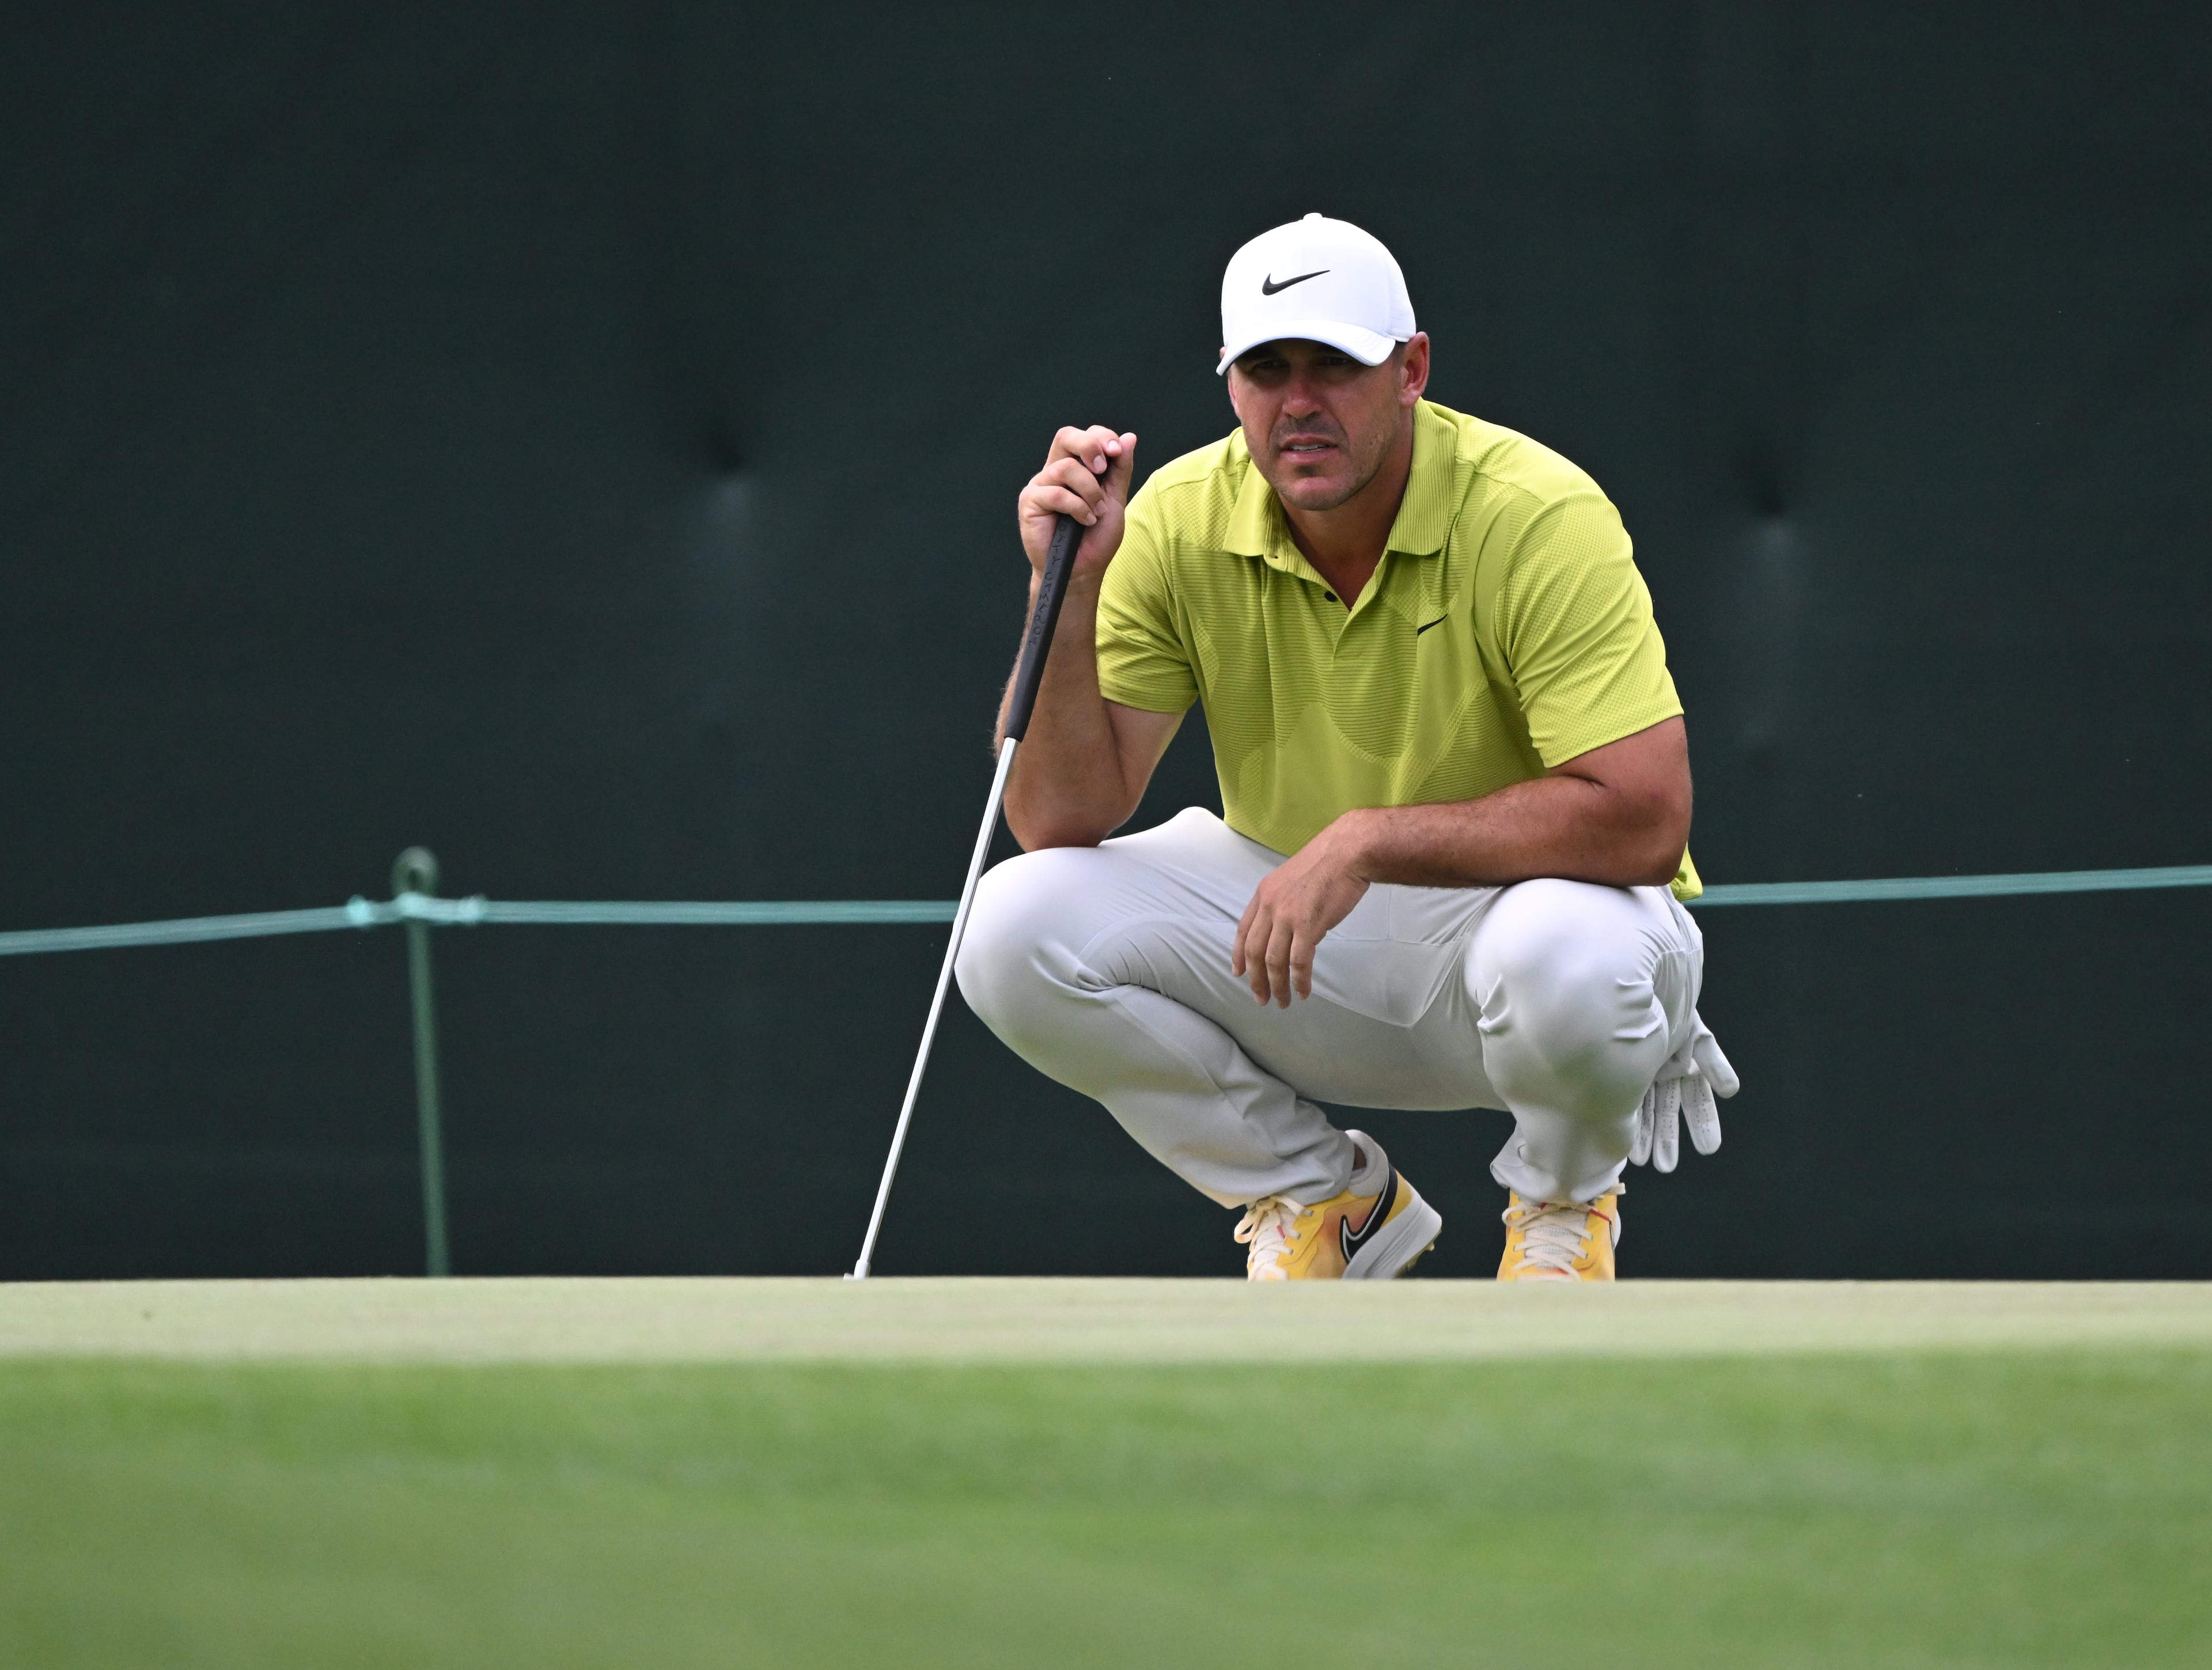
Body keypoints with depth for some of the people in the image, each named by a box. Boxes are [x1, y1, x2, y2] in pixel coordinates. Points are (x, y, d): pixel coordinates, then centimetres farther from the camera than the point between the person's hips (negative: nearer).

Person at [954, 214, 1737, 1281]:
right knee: (1016, 930, -20)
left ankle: (1563, 1201, -2)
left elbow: (1643, 819, -30)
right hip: (1289, 928, 4)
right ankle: (1322, 1198, 3)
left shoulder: (1539, 517, -22)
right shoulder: (1179, 523, -10)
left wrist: (1368, 840, -33)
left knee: (1563, 951, -40)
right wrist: (1072, 593, -27)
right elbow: (1061, 825, -13)